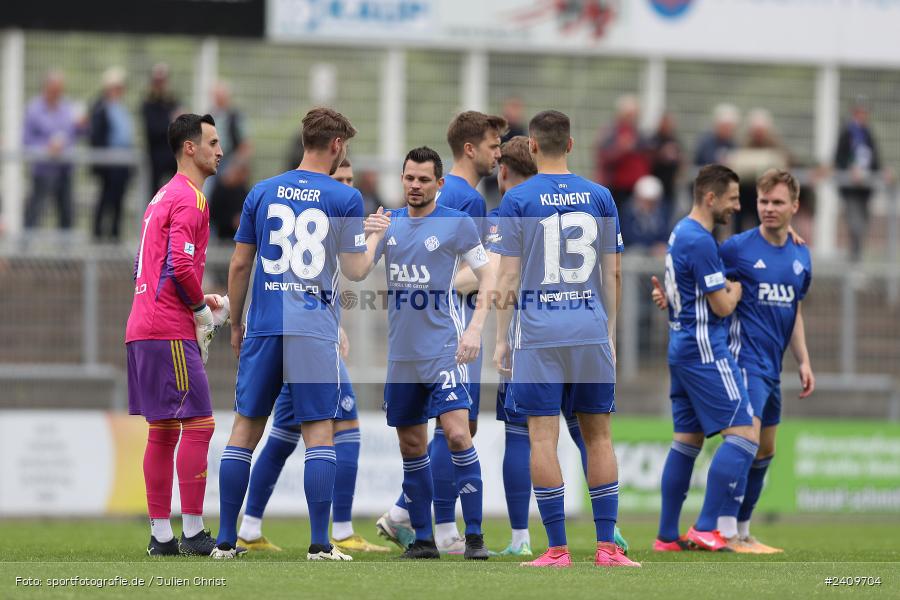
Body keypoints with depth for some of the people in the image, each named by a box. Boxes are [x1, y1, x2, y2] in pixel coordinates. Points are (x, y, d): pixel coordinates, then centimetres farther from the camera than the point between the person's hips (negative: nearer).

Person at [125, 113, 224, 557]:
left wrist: (199, 302, 17)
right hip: (169, 332, -10)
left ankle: (161, 535, 9)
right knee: (198, 424, -9)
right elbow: (180, 265, -21)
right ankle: (192, 533, -11)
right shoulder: (190, 199, -10)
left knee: (162, 432, 9)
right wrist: (201, 308, -5)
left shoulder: (163, 197, 21)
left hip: (143, 328, 10)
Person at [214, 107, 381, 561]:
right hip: (316, 331, -3)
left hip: (264, 326, 3)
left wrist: (235, 325, 19)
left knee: (245, 427, 8)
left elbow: (239, 264, 8)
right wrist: (376, 238, 20)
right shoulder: (345, 199, -2)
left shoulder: (262, 193, 7)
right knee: (319, 430, 0)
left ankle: (226, 540, 7)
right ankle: (320, 544, -5)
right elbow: (355, 271, 1)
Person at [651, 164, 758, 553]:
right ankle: (705, 528, -15)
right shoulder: (700, 241, -17)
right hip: (705, 351, -10)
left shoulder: (681, 233, 14)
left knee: (687, 440, 12)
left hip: (682, 350, 10)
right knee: (744, 434, -11)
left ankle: (667, 536, 12)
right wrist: (737, 287, 7)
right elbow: (723, 306, -15)